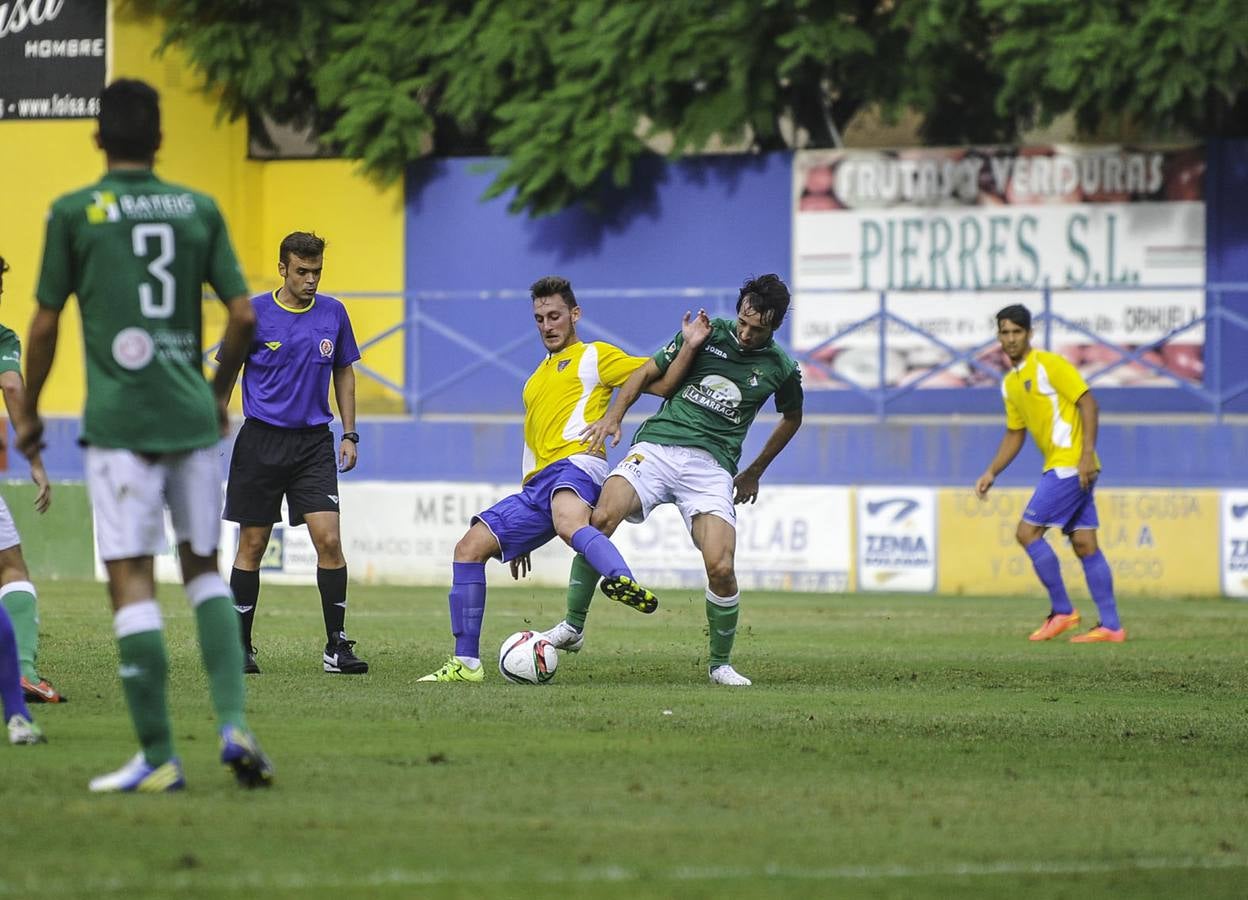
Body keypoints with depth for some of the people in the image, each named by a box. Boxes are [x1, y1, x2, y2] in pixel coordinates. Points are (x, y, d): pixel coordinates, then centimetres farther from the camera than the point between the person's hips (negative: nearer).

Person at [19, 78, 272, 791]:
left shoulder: (74, 213, 0)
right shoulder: (198, 210, 7)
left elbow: (45, 325, 2)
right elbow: (244, 316, 5)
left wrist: (29, 413, 16)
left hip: (119, 420, -3)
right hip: (192, 416, 3)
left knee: (132, 579, -3)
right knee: (204, 567, 16)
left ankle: (159, 758, -5)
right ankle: (234, 724, 1)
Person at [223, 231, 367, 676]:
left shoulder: (332, 313, 4)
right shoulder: (255, 313, -4)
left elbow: (343, 373, 15)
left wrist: (349, 434, 9)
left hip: (314, 443, 2)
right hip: (261, 441, -2)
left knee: (329, 539, -11)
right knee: (252, 546, 3)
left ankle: (336, 647, -5)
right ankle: (240, 647, 14)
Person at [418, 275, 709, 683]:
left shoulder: (594, 356, 12)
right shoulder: (537, 378, 33)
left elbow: (661, 381, 3)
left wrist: (689, 346, -16)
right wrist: (518, 538, 34)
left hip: (576, 465, -8)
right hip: (538, 484, 8)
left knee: (566, 519, -42)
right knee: (470, 547, -2)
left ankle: (623, 582, -71)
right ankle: (466, 663, -2)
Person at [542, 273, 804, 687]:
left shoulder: (781, 369, 8)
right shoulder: (707, 333, 5)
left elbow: (792, 417, 29)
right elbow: (648, 372, 11)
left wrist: (754, 473, 29)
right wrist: (613, 416, -4)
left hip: (711, 466, 0)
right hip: (657, 446, 0)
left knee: (721, 569, -19)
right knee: (601, 518, -28)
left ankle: (720, 664, 7)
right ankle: (572, 628, -15)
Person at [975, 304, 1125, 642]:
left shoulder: (1048, 364, -9)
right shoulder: (1010, 383, 17)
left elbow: (1087, 402, -14)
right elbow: (1014, 434, 24)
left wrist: (1087, 454, -21)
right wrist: (991, 473, 14)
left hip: (1071, 465, -9)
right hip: (1058, 467, 9)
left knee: (1027, 532, -10)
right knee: (1084, 545, 5)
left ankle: (1062, 611, -3)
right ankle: (1111, 626, 5)